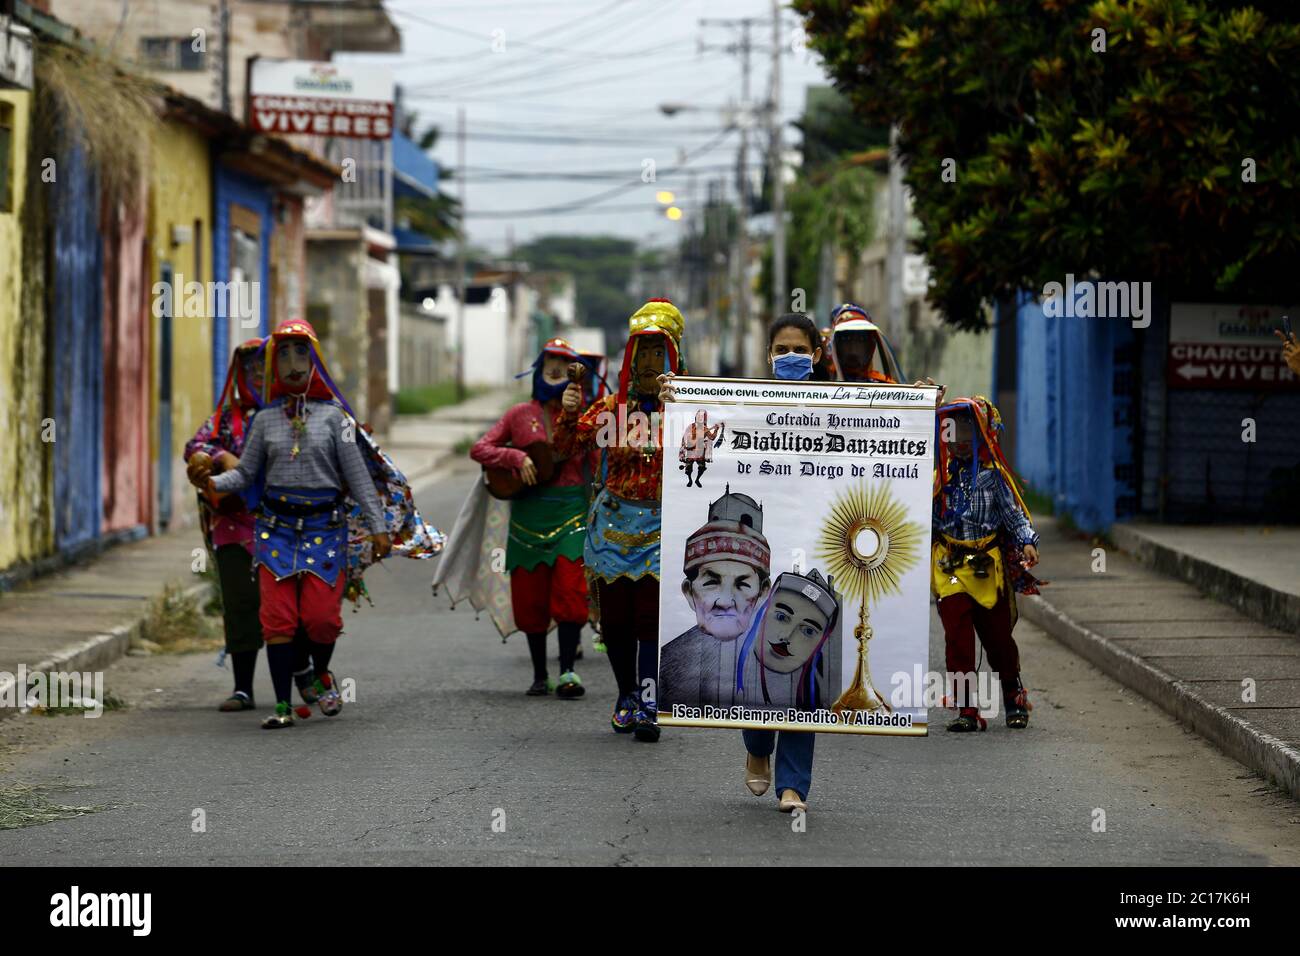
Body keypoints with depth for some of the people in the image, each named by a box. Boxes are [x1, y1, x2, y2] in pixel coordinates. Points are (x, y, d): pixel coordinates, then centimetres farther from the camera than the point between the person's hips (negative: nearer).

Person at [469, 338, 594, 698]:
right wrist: (517, 457, -8)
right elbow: (479, 449, 5)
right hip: (529, 516, 1)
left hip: (571, 515, -1)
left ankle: (568, 672, -12)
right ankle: (539, 676, 15)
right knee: (530, 598, 4)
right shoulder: (521, 415, 7)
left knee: (570, 592, -13)